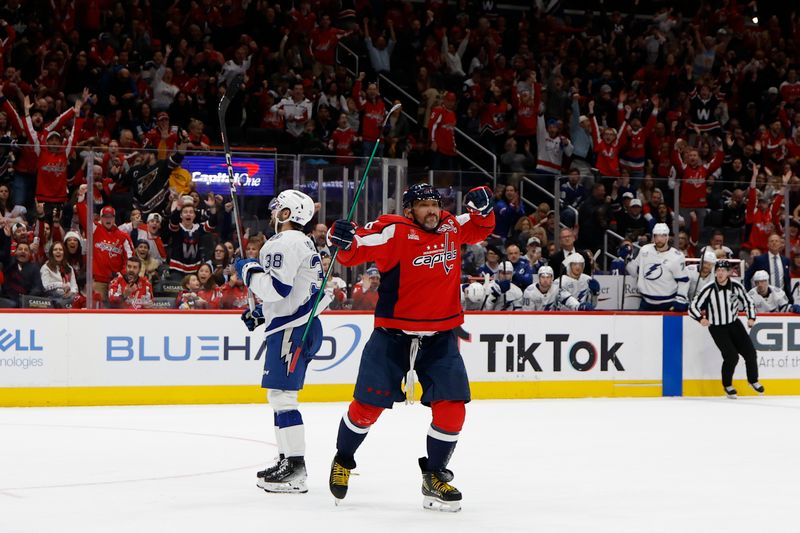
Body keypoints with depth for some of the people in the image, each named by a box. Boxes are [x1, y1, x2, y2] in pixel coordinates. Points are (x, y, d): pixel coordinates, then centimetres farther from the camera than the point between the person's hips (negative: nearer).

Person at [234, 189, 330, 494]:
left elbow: (277, 287, -24)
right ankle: (287, 460, 21)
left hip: (292, 329, -11)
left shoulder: (284, 243, -13)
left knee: (281, 395, -11)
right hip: (301, 325, 11)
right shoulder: (303, 243, 20)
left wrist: (248, 270, -8)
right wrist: (261, 313, 21)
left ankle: (295, 469, -14)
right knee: (281, 396, 16)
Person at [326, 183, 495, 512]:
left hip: (440, 336, 4)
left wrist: (482, 207, 0)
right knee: (368, 405, 2)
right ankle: (343, 461, 29)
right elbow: (353, 251, -13)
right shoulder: (393, 231, -12)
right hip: (393, 334, -3)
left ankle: (434, 476, 12)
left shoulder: (452, 228, 3)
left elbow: (481, 229, 21)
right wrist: (343, 239, -36)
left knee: (451, 407, -7)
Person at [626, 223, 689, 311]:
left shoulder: (676, 257, -10)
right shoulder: (645, 250, 3)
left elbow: (683, 280, -6)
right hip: (647, 303, 4)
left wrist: (680, 299, -17)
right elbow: (635, 271, 14)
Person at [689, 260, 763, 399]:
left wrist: (751, 318, -8)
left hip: (734, 324, 4)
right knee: (732, 356, -15)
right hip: (717, 328, -4)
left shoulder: (736, 286, -10)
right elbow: (693, 308, -17)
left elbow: (747, 302, 6)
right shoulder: (708, 289, -20)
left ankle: (753, 380, 25)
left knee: (750, 352, -1)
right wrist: (701, 318, -35)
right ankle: (727, 385, 10)